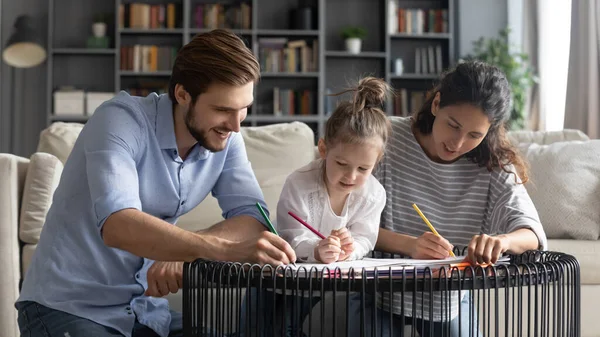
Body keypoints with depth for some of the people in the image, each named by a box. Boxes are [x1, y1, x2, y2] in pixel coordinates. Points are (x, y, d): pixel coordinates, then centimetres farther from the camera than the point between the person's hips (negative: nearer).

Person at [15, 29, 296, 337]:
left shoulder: (224, 137, -3)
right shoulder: (120, 119, -20)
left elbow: (254, 219, -10)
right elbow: (117, 225, -35)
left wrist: (185, 253, -28)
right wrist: (227, 250, -46)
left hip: (146, 310, 5)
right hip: (69, 308, -4)